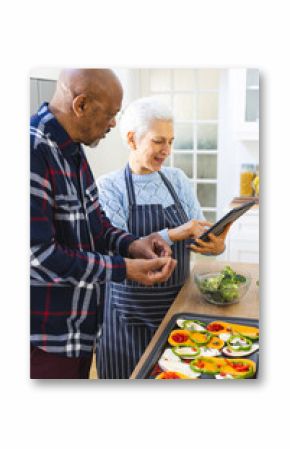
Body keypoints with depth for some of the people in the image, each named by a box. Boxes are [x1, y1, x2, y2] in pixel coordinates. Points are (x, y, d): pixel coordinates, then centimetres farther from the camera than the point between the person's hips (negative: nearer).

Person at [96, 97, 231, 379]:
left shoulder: (177, 179, 4)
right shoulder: (109, 187, -10)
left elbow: (198, 232, 1)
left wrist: (217, 245, -21)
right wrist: (172, 235, -29)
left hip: (177, 301, 4)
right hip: (131, 312, -4)